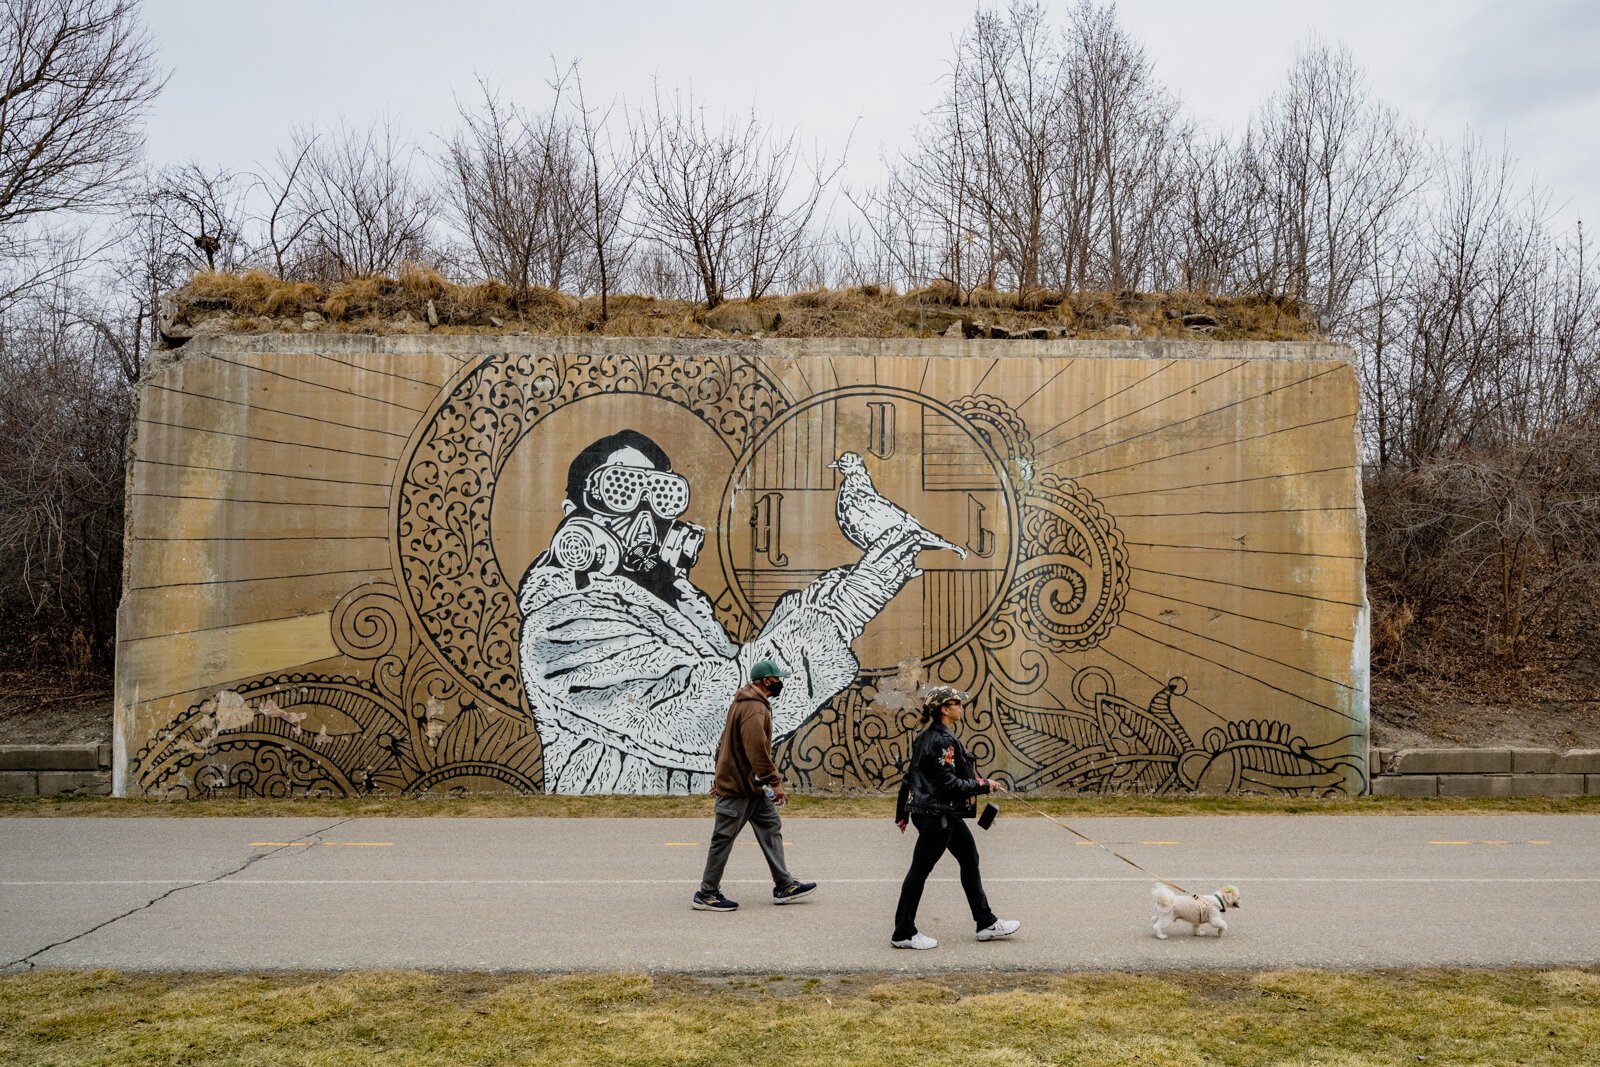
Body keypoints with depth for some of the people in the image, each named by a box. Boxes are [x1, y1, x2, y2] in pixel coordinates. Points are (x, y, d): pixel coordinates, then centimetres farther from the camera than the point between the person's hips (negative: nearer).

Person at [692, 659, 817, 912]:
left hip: (752, 786, 11)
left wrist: (722, 776, 22)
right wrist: (775, 782, -23)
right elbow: (757, 750, -28)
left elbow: (724, 742, 19)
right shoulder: (754, 708, -20)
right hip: (738, 786, -11)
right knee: (723, 839, -1)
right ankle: (707, 894, 8)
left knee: (771, 828, 12)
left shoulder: (745, 702, 14)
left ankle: (784, 886, 17)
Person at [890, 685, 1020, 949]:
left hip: (946, 815, 11)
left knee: (970, 860, 16)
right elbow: (949, 784, -24)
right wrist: (984, 785, -16)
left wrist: (902, 813, 19)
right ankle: (904, 933, 11)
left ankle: (986, 923, 25)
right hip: (936, 816, -11)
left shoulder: (926, 737, 9)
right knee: (919, 870, 0)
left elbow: (909, 776, 14)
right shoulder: (941, 741, -21)